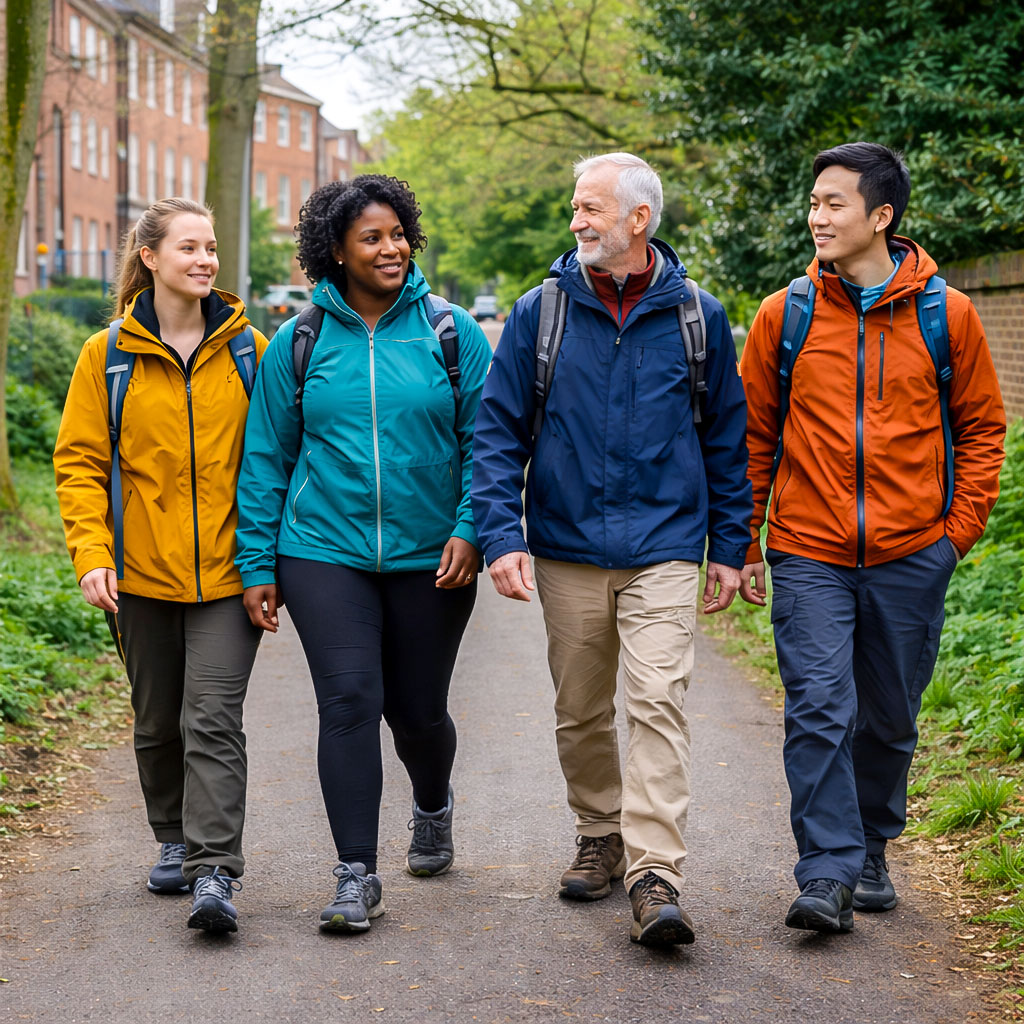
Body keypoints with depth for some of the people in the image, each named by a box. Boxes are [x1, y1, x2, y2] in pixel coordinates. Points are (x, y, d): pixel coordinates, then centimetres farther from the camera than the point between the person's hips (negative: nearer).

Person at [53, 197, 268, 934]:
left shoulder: (248, 349, 3)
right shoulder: (108, 355, 2)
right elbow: (80, 462, 2)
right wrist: (92, 553, -10)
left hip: (227, 570, -1)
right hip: (144, 571, 2)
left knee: (212, 718, -12)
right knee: (158, 723, 14)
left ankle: (215, 873, -14)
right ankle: (176, 841, 34)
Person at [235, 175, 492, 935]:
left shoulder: (451, 332, 1)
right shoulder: (298, 344, 3)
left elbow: (486, 438, 2)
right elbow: (266, 459, 7)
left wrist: (470, 529, -11)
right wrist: (257, 565, 4)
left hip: (430, 559, 0)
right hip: (324, 553, 0)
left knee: (418, 709, 9)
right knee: (349, 702, -10)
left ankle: (433, 808, 42)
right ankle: (357, 876, -3)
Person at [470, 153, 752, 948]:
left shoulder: (697, 316, 2)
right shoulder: (540, 312, 2)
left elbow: (727, 439, 9)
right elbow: (498, 430, 2)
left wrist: (729, 547, 8)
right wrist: (500, 535, -8)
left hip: (664, 551, -2)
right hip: (567, 551, 2)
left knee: (658, 703, -13)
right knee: (580, 713, 11)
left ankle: (655, 877, -15)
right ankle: (601, 836, 30)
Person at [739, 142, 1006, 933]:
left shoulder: (947, 314, 0)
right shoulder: (784, 316, 1)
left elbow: (982, 426, 9)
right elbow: (754, 433, 8)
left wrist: (961, 526, 0)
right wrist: (743, 545, 6)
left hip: (911, 556, 1)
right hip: (809, 554, -1)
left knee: (890, 720, 12)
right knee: (819, 711, -11)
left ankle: (872, 851, 31)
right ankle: (829, 875, -7)